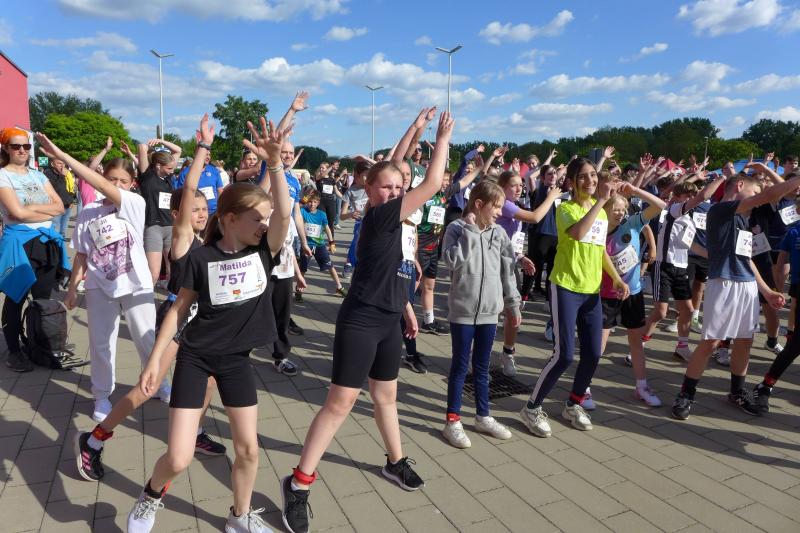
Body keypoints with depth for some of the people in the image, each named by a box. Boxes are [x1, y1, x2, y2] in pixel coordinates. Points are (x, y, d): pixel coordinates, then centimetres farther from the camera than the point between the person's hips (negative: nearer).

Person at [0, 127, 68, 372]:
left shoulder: (38, 175, 12)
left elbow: (60, 206, 3)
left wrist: (31, 207, -10)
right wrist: (47, 211, -6)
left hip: (47, 240, 6)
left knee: (44, 298, 12)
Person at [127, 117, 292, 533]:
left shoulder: (265, 251, -7)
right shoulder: (202, 257, -12)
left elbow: (285, 214, -25)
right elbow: (179, 309, -3)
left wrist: (275, 163, -37)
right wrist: (154, 360, -2)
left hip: (236, 359, 3)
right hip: (194, 356, -2)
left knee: (248, 447, 7)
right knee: (178, 458, -4)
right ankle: (151, 496, 32)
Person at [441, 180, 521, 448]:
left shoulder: (499, 233, 5)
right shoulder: (457, 228, -9)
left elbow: (508, 271, 9)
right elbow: (452, 261, -24)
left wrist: (513, 305, 11)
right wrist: (470, 230, -20)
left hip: (489, 310, 4)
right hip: (463, 309, -4)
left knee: (482, 366, 16)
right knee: (460, 366, 5)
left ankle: (483, 416, 29)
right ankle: (453, 420, 17)